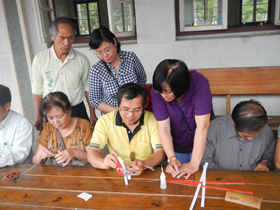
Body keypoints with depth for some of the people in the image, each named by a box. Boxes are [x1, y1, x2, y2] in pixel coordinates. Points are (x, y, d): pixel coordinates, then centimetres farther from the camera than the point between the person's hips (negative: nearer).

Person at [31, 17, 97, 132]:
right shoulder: (40, 59, -5)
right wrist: (39, 117, 5)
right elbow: (37, 90, 3)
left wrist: (93, 114, 6)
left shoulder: (82, 59, -3)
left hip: (77, 110, 1)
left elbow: (88, 88, 5)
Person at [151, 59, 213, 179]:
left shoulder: (199, 83, -29)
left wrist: (194, 163, -32)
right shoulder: (157, 91, -22)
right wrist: (172, 158, -32)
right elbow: (163, 128, -21)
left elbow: (202, 125, -31)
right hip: (176, 148, 2)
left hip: (200, 146, -1)